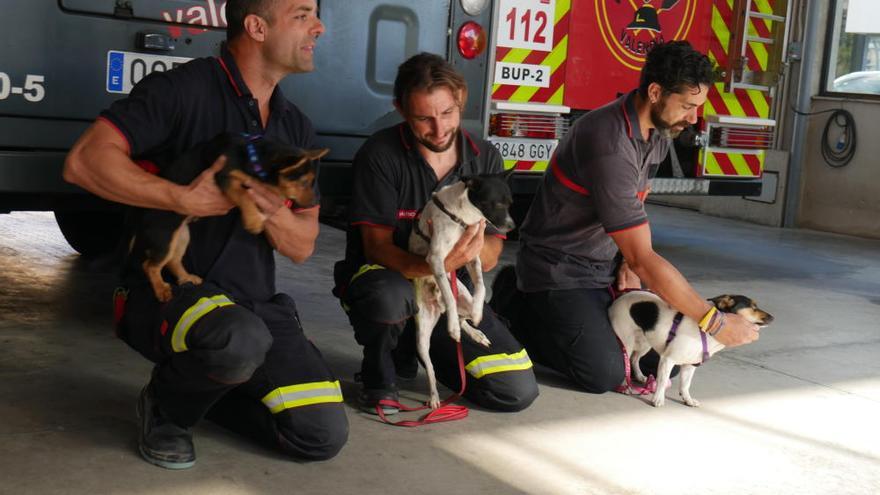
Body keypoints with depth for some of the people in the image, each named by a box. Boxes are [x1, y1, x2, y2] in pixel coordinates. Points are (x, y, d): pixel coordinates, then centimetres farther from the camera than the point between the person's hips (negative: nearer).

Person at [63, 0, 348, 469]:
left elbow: (302, 247, 8)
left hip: (255, 302, 6)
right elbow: (84, 161, -19)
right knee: (241, 339, -40)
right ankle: (166, 407, -5)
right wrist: (184, 199, -23)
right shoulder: (183, 89, -9)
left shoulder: (296, 127, 11)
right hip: (168, 289, -6)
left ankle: (201, 388, 18)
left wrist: (272, 213, -14)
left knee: (324, 435, -7)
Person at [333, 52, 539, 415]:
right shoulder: (380, 154, -12)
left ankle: (416, 346, 17)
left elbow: (491, 258, -2)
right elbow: (377, 246, -17)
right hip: (388, 280, -4)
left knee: (518, 391, -9)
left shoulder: (485, 159, 0)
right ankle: (379, 372, -5)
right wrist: (429, 266, -38)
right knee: (388, 296, -41)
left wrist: (475, 243, -27)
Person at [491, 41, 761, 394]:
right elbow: (642, 259, -32)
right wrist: (716, 323, -28)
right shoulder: (611, 147, -32)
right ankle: (519, 307, 3)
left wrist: (629, 263, -4)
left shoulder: (659, 129, -2)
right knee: (604, 374, -19)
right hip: (559, 269, -8)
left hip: (607, 268, 8)